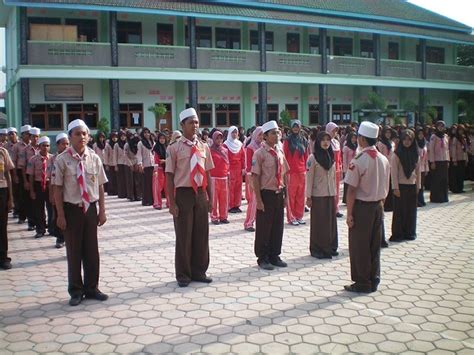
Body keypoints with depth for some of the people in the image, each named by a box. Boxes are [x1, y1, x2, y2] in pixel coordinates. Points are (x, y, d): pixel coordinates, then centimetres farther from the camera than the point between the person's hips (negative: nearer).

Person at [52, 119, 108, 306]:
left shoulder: (94, 158, -2)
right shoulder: (62, 160, -10)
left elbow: (100, 186, 3)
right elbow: (57, 189, -7)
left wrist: (102, 211, 3)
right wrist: (61, 215, -8)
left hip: (90, 208, 3)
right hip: (72, 209, -2)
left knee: (92, 250, 11)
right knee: (74, 251, 10)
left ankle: (91, 288, 28)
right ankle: (76, 290, 26)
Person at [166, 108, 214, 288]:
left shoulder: (204, 147, 6)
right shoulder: (174, 148, -7)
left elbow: (207, 174, 10)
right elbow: (169, 176, -7)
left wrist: (210, 197, 7)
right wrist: (172, 202, -11)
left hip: (201, 194, 4)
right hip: (183, 194, -4)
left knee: (201, 234, 12)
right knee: (184, 236, 6)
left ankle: (199, 271, 28)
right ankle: (183, 274, 21)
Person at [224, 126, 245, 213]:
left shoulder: (240, 144, 11)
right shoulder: (226, 144, -3)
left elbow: (243, 157, 10)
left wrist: (243, 168, 4)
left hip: (239, 169, 5)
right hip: (230, 169, -5)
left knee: (238, 186, 5)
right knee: (230, 187, -5)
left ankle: (237, 205, 12)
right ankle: (230, 206, 0)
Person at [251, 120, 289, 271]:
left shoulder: (279, 152, 7)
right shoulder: (260, 153, -12)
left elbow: (284, 174, 13)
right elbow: (255, 177, -14)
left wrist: (285, 194, 9)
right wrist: (259, 200, -16)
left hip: (279, 194, 6)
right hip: (266, 194, -6)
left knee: (278, 227, 14)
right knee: (264, 228, 6)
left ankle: (274, 256, 29)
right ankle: (262, 258, 21)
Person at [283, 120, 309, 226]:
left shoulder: (304, 140, 11)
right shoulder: (287, 140, 0)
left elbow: (306, 156, 14)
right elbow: (284, 156, -2)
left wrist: (307, 169, 9)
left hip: (302, 172, 4)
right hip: (291, 172, -4)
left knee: (300, 195, 8)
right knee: (291, 195, -1)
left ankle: (299, 216, 17)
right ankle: (291, 217, 6)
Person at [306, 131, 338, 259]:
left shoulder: (331, 157, 9)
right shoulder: (313, 157, -7)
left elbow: (334, 177, 14)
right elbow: (309, 178, -9)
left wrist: (335, 194, 12)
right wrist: (308, 197, -11)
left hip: (330, 195, 5)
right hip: (318, 195, -5)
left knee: (331, 221, 9)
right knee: (318, 222, 1)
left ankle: (329, 247, 20)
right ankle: (317, 249, 11)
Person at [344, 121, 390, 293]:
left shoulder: (358, 161, -18)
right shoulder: (384, 160, 3)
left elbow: (352, 190, -17)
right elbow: (385, 188, 8)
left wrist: (349, 214, -12)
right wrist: (380, 204, 17)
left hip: (362, 207, -6)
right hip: (378, 206, 7)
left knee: (359, 246, 5)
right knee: (375, 245, 15)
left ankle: (362, 283, 13)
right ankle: (373, 281, 24)